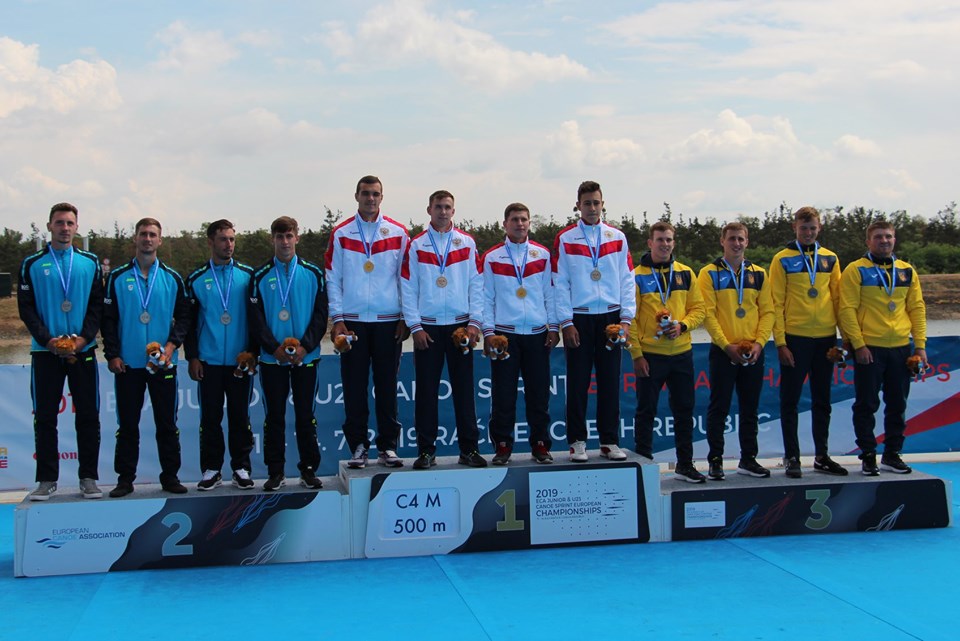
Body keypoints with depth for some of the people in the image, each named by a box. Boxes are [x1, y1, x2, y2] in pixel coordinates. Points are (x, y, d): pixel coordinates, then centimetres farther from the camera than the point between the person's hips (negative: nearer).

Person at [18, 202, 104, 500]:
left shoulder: (90, 262, 7)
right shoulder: (32, 264, 5)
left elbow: (98, 305, 3)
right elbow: (26, 308, 0)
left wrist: (84, 337, -11)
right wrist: (48, 339, -12)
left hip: (83, 351, 1)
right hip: (45, 352, 0)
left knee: (88, 416, 2)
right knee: (45, 417, 3)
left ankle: (88, 478, 10)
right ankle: (47, 479, 11)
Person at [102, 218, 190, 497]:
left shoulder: (172, 278, 6)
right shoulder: (118, 277, 4)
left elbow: (184, 315, 6)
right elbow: (108, 319, 4)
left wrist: (172, 344, -9)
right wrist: (112, 354, -4)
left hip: (163, 364, 0)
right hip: (127, 364, 0)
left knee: (167, 422, 4)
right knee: (127, 424, 5)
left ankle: (170, 476, 13)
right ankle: (125, 478, 13)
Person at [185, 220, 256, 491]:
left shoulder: (247, 275, 5)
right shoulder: (196, 278, 5)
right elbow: (188, 320, 6)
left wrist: (252, 351, 0)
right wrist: (192, 356, 0)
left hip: (240, 360, 0)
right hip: (208, 361, 0)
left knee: (240, 415, 5)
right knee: (210, 417, 4)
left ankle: (241, 468, 14)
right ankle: (211, 469, 14)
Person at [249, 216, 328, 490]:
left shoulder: (313, 273, 4)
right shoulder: (261, 276, 3)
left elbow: (321, 314, 0)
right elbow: (255, 318, -1)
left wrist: (305, 346, -12)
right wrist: (274, 348, -13)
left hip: (306, 357, 0)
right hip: (271, 359, 0)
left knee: (306, 416, 6)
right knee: (274, 417, 5)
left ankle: (309, 469, 15)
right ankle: (275, 472, 13)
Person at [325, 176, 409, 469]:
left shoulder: (398, 233, 5)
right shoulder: (341, 234, 5)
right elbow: (332, 279, 3)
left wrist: (405, 318, 1)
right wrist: (337, 318, -4)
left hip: (389, 321, 0)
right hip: (352, 321, 0)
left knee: (387, 385, 5)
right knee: (354, 386, 2)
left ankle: (388, 446, 13)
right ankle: (358, 446, 12)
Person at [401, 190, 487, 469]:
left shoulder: (467, 243, 7)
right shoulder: (416, 245, 4)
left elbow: (476, 285, 4)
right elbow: (408, 289, 2)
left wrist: (474, 322, -4)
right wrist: (415, 327, -5)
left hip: (460, 325, 1)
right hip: (427, 328, -1)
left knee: (464, 389, 4)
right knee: (426, 391, 2)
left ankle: (469, 449, 11)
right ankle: (426, 451, 10)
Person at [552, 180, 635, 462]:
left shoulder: (617, 238, 9)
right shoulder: (565, 239, 2)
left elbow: (627, 280, 8)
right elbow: (559, 283, 0)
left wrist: (626, 317, -1)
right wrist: (566, 322, -7)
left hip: (610, 317, 2)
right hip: (578, 318, -2)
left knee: (610, 381, 5)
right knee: (577, 383, 1)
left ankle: (610, 441, 14)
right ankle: (577, 441, 10)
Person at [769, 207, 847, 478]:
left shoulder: (830, 258, 9)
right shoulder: (782, 260, -1)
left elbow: (837, 298, 11)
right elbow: (776, 304, -5)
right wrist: (780, 342, -10)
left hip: (825, 337, 4)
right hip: (795, 338, -4)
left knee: (822, 400, 11)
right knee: (790, 401, 1)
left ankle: (822, 456, 20)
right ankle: (791, 457, 9)